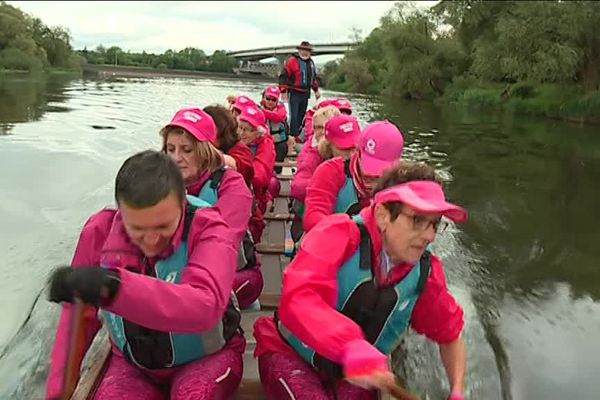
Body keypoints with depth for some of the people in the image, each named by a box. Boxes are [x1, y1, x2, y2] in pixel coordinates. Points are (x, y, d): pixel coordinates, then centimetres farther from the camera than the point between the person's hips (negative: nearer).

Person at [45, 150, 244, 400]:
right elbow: (79, 315, -3)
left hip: (207, 357, -3)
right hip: (133, 363, 3)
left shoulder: (207, 228, -24)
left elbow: (205, 307, -41)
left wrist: (113, 286, -52)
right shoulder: (100, 231, -14)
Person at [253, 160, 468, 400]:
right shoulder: (340, 235, -23)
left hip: (358, 377, 4)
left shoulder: (425, 273, -8)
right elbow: (297, 298, -39)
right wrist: (351, 346, -52)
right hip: (289, 354, -3)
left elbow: (450, 335, 9)